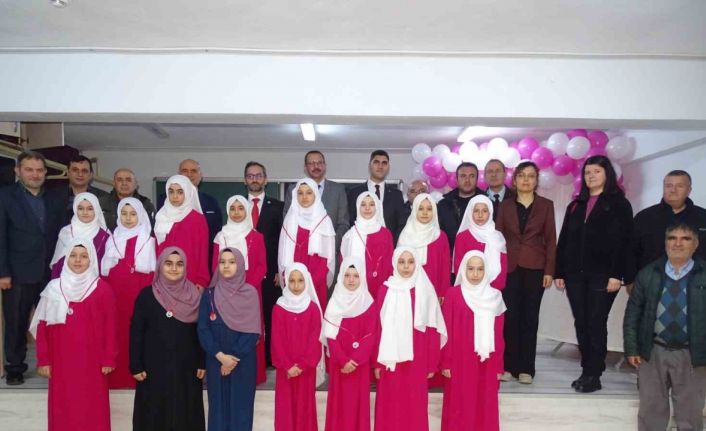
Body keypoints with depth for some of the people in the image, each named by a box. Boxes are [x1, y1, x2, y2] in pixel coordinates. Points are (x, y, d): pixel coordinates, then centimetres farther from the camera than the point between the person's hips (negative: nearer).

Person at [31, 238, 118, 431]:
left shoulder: (103, 289, -5)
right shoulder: (54, 288, 0)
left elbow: (110, 327, -3)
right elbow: (43, 327, 3)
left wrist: (109, 359, -4)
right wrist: (43, 360, 1)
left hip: (92, 361, -2)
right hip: (62, 361, 2)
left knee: (93, 409, 5)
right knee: (63, 409, 8)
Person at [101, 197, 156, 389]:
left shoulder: (148, 240, 3)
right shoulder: (113, 239, 14)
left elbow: (152, 271, -1)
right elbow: (105, 270, 13)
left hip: (140, 293, -3)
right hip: (115, 292, 3)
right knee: (117, 333, 0)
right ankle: (116, 376, 8)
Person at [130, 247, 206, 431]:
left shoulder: (194, 295, 1)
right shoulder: (146, 295, -3)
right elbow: (136, 332, -2)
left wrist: (202, 363, 1)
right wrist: (136, 365, -6)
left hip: (186, 367, 1)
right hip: (154, 367, -1)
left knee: (185, 414, 8)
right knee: (155, 414, 6)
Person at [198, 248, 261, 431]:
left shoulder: (250, 293, -4)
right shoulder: (209, 294, 1)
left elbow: (253, 331, -8)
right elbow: (203, 329, -3)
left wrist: (234, 357, -13)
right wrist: (220, 356, -13)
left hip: (243, 361, -1)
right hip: (216, 360, 2)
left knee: (241, 406, 5)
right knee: (218, 405, 8)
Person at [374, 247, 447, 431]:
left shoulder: (426, 290, -3)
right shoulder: (385, 290, 1)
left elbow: (433, 330, -1)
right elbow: (378, 328, 2)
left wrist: (432, 364, -1)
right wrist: (377, 361, 1)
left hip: (417, 360, -1)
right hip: (390, 360, 1)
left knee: (415, 408, 7)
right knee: (390, 409, 7)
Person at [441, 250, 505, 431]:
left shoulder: (495, 297, 2)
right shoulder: (453, 295, -6)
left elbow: (498, 335, 5)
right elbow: (447, 332, -4)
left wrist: (498, 366, 5)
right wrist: (446, 363, -4)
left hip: (486, 362, 3)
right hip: (460, 362, -2)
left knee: (485, 408, 9)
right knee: (459, 407, 4)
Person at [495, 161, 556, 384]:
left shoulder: (546, 205, 6)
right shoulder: (506, 205, 8)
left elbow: (550, 239, 3)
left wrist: (549, 270, -4)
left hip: (535, 268, 0)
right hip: (510, 267, 0)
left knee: (530, 317, 4)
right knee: (510, 316, -2)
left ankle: (526, 368, 11)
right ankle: (509, 365, 7)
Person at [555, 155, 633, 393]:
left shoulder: (619, 204, 2)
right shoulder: (575, 205, 16)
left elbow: (624, 241, -6)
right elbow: (563, 240, 13)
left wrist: (617, 274, -15)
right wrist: (559, 272, 7)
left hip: (602, 275, -4)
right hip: (575, 274, 5)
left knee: (596, 324, -2)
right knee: (581, 324, 6)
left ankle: (593, 375, 5)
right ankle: (587, 371, 15)